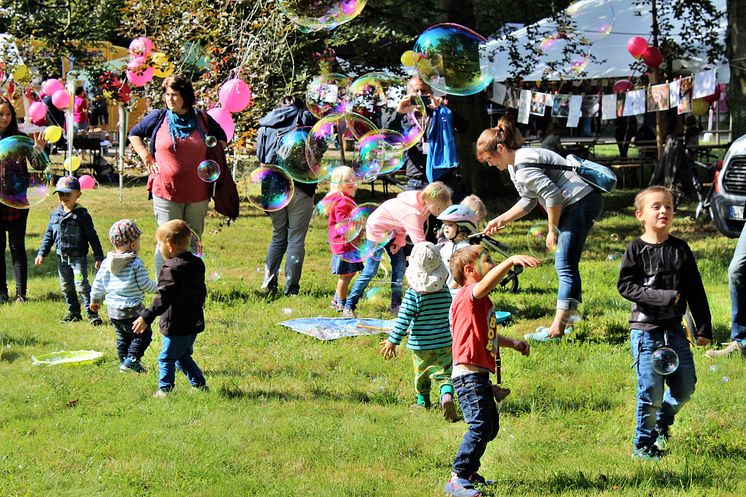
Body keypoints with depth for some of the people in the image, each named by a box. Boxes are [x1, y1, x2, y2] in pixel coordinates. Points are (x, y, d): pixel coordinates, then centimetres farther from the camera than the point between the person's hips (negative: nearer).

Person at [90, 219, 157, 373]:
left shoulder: (106, 263, 3)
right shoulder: (136, 263, -14)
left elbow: (98, 284, 9)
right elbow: (144, 284, -11)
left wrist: (95, 300, 24)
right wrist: (157, 287, 9)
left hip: (113, 309, 6)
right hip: (131, 309, -6)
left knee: (122, 337, 20)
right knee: (143, 334, 4)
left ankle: (123, 361, 20)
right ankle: (131, 359, -6)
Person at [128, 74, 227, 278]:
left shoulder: (202, 119, 5)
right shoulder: (158, 118, 1)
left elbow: (221, 139, 23)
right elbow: (134, 134, 16)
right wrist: (147, 159, 4)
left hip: (198, 194, 2)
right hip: (166, 193, -2)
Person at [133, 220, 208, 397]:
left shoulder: (171, 270, -20)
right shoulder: (197, 264, 6)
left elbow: (163, 299, -28)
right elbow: (201, 290, 21)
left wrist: (146, 317, -31)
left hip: (177, 326, -9)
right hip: (195, 322, 9)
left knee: (166, 358, 4)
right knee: (183, 356, 22)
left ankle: (165, 389, 8)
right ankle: (200, 384, 22)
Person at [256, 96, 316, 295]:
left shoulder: (266, 124, 14)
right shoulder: (305, 119, 4)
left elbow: (260, 158, 10)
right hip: (299, 187, -4)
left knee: (278, 236, 17)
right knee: (296, 238, 3)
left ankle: (268, 283, 8)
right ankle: (291, 288, 1)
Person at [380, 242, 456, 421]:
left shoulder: (413, 294, -16)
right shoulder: (445, 291, -2)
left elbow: (404, 319, -17)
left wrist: (393, 340, -9)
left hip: (421, 346, -1)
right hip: (444, 343, 1)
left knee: (421, 375, 18)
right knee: (444, 374, -2)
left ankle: (423, 402, 34)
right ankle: (446, 396, -28)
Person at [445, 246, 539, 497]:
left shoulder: (480, 300, 21)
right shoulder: (468, 295, -11)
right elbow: (487, 282, -35)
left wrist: (512, 343, 29)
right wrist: (511, 260, -45)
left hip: (480, 376, 11)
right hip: (469, 374, -11)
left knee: (490, 426, 18)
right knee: (479, 425, -17)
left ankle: (468, 472, 28)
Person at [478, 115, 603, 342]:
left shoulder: (524, 164, -19)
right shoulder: (515, 165, 15)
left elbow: (552, 195, -23)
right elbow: (528, 201, 24)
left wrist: (552, 230, -14)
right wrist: (500, 220, 20)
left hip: (581, 202, -11)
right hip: (573, 206, 11)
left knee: (565, 266, -12)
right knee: (564, 265, 14)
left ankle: (556, 329, -14)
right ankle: (564, 321, 20)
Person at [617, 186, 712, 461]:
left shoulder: (680, 249, 5)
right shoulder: (636, 250, -5)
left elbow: (695, 291, 8)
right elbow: (625, 285, -12)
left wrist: (704, 328, 7)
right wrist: (662, 297, -20)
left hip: (675, 329, 4)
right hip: (645, 330, -4)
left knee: (685, 386, 8)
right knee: (651, 391, -4)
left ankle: (662, 422, 36)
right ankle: (643, 445, 13)